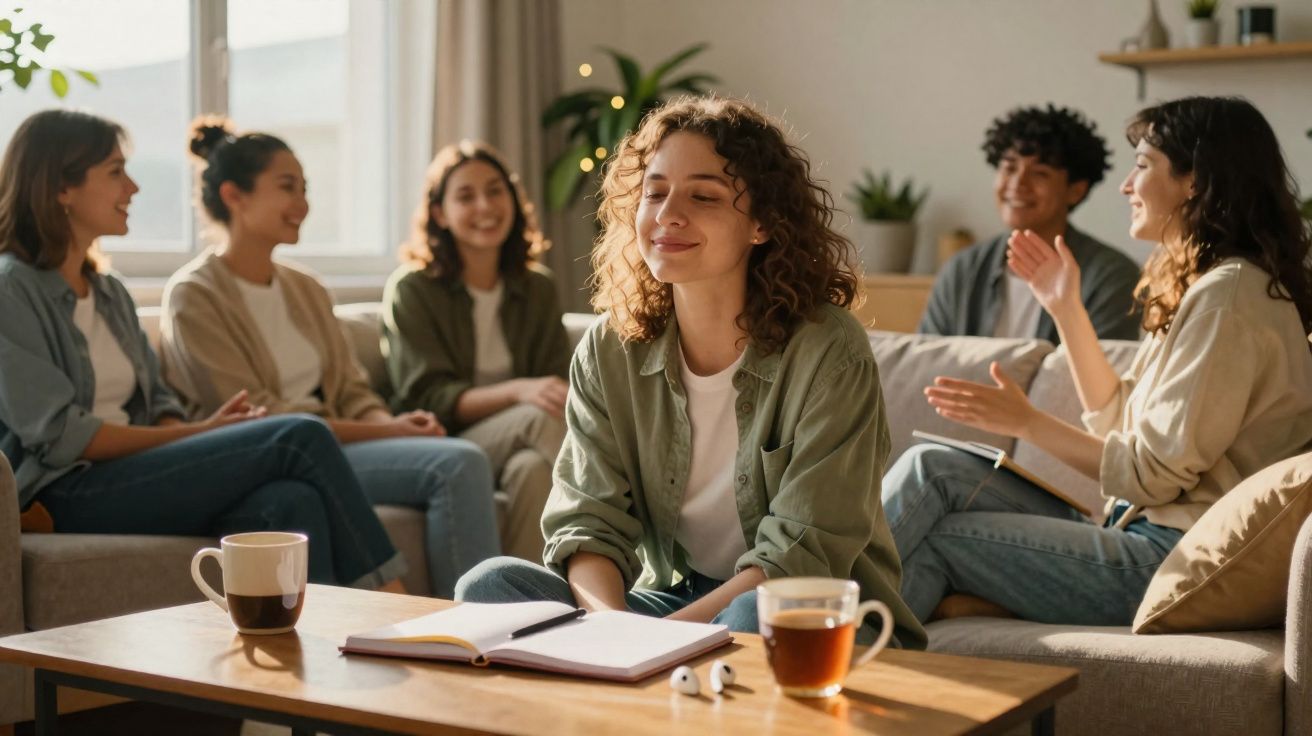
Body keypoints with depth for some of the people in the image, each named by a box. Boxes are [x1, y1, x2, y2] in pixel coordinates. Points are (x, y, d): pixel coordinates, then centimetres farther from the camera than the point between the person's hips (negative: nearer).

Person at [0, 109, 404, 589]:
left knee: (291, 502, -27)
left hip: (134, 477, 7)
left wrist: (193, 435, -6)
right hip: (70, 494, -7)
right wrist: (198, 435, -12)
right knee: (299, 437, -21)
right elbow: (57, 434, -12)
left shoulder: (108, 292, 20)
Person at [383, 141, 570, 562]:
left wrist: (566, 398, -19)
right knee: (539, 417, -32)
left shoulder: (538, 290, 15)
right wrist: (518, 392, -26)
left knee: (532, 467, -35)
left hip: (519, 443, 3)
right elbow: (427, 398, -9)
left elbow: (560, 383, 8)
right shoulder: (412, 289, 1)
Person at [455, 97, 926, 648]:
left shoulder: (827, 353, -15)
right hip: (673, 597, 5)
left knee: (757, 615, -39)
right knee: (490, 582, -18)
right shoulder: (608, 352, -1)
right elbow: (587, 523, -5)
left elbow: (802, 556, -19)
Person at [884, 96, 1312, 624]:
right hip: (1144, 531, 9)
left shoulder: (1228, 294, -15)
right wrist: (1065, 307, 14)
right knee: (932, 467, -3)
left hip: (1174, 559, -9)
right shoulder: (1201, 285, 16)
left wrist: (1027, 423, -11)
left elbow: (1154, 472, -17)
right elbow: (1118, 420, 18)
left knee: (929, 540, -9)